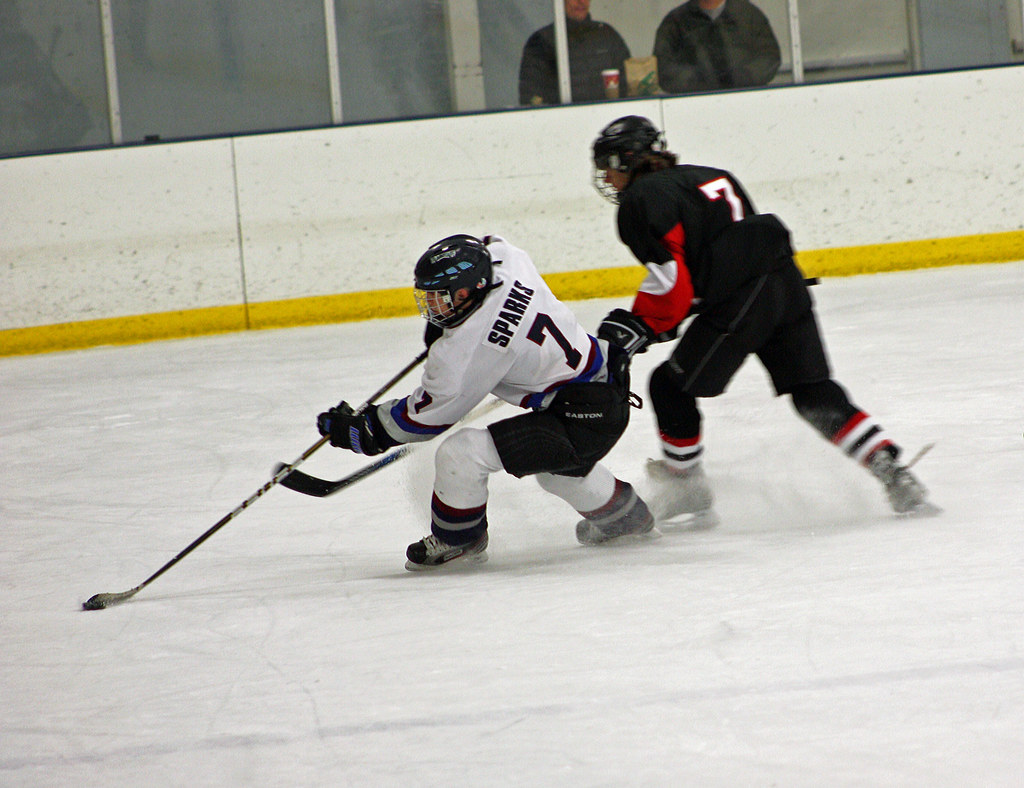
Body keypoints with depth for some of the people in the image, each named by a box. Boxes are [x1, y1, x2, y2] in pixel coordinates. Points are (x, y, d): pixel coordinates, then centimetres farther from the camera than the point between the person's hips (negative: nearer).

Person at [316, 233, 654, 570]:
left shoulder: (468, 347, -23)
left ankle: (457, 541, 14)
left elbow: (430, 413, -10)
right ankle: (620, 512, 60)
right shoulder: (507, 260, -3)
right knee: (551, 465, 39)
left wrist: (367, 431, 1)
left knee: (460, 454, -11)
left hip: (582, 422, -10)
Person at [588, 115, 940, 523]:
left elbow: (671, 278, -12)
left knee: (671, 386, 8)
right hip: (788, 285, 8)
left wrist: (637, 327, -6)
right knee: (816, 397, 10)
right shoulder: (711, 177, 27)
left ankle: (688, 492, 17)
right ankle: (892, 472, 0)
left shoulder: (643, 199, 0)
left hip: (739, 305, -8)